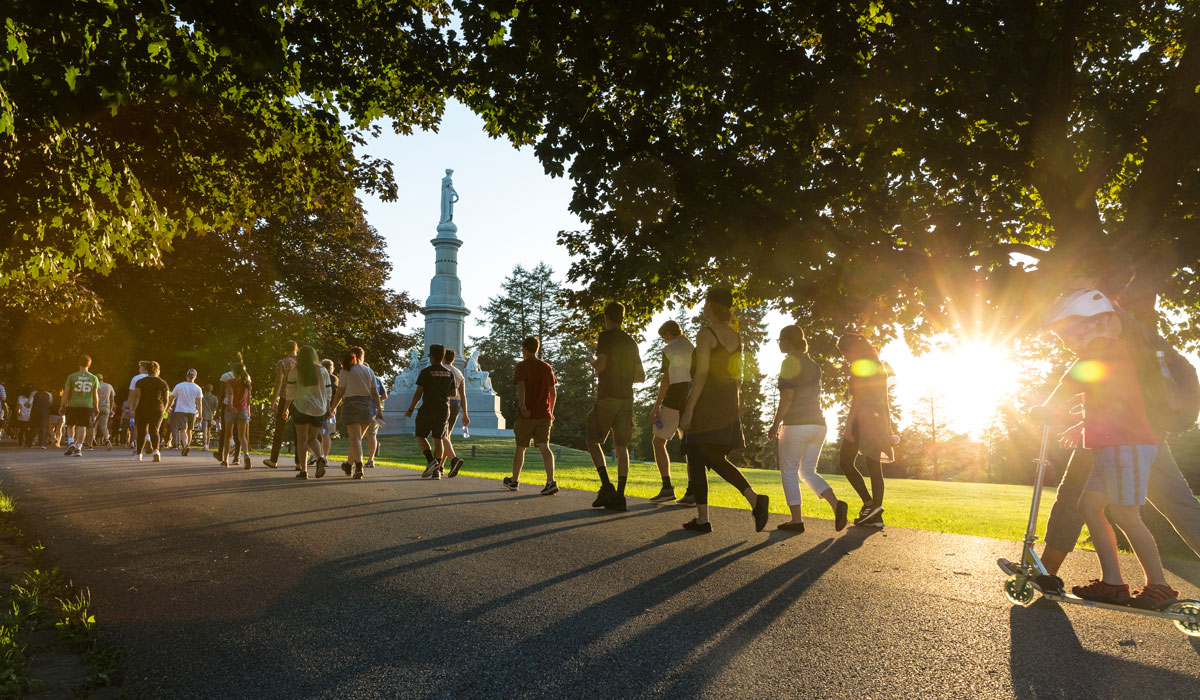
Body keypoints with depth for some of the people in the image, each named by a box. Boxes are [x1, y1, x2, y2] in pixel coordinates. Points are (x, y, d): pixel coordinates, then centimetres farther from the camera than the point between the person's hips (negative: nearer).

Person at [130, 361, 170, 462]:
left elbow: (136, 397, -5)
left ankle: (139, 454, 23)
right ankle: (155, 450, -31)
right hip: (157, 410, -1)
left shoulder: (140, 382, 2)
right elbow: (166, 399, 7)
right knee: (154, 430, -8)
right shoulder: (163, 383, 4)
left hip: (142, 409, 1)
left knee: (141, 432, 13)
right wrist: (164, 409, 19)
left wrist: (133, 409, -3)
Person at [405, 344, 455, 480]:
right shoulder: (449, 373, 4)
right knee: (437, 439, 7)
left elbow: (418, 393, -9)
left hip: (428, 409, -4)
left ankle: (430, 460, -11)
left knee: (421, 436, 10)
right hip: (444, 410, 4)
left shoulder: (426, 372, -9)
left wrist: (410, 410, 1)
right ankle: (437, 470, 0)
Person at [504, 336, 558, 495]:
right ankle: (551, 481, -21)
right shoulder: (547, 367, 12)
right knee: (544, 447, -4)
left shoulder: (522, 366, -2)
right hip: (544, 414, 4)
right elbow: (553, 392, 13)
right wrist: (551, 411, 22)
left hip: (526, 415, -3)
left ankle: (514, 481, 24)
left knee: (520, 448, 10)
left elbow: (521, 387, -18)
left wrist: (522, 406, -28)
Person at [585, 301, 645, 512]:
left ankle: (606, 486, -9)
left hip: (607, 397, -6)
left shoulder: (606, 336, -3)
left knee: (593, 441, 5)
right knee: (621, 446, 3)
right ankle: (619, 496, -1)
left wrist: (592, 360, 6)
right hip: (627, 399, 6)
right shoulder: (631, 342, 17)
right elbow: (641, 376, 17)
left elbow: (601, 365, -14)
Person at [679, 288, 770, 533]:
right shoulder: (736, 337, 13)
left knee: (696, 459, 2)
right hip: (729, 403, 7)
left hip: (705, 402, -7)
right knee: (716, 458, 11)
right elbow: (737, 377, 15)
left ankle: (702, 519, 2)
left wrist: (689, 409, -17)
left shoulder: (705, 334, -10)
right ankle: (755, 499, -8)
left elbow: (701, 374, -17)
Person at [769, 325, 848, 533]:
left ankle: (797, 520, 1)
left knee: (789, 472, 3)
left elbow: (787, 397, -16)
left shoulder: (790, 362, -8)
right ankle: (836, 504, -8)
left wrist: (775, 424, -11)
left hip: (796, 424, -8)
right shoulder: (813, 365, 17)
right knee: (808, 472, 13)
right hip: (818, 423, 8)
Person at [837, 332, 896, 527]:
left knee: (845, 462, -1)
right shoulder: (879, 367, 19)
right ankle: (876, 516, 3)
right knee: (875, 468, 5)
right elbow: (885, 401, 20)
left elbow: (858, 398, -16)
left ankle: (869, 503, -11)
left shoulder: (859, 366, -7)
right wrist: (888, 427, 22)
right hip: (878, 420, 9)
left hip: (862, 418, -9)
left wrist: (849, 425, -18)